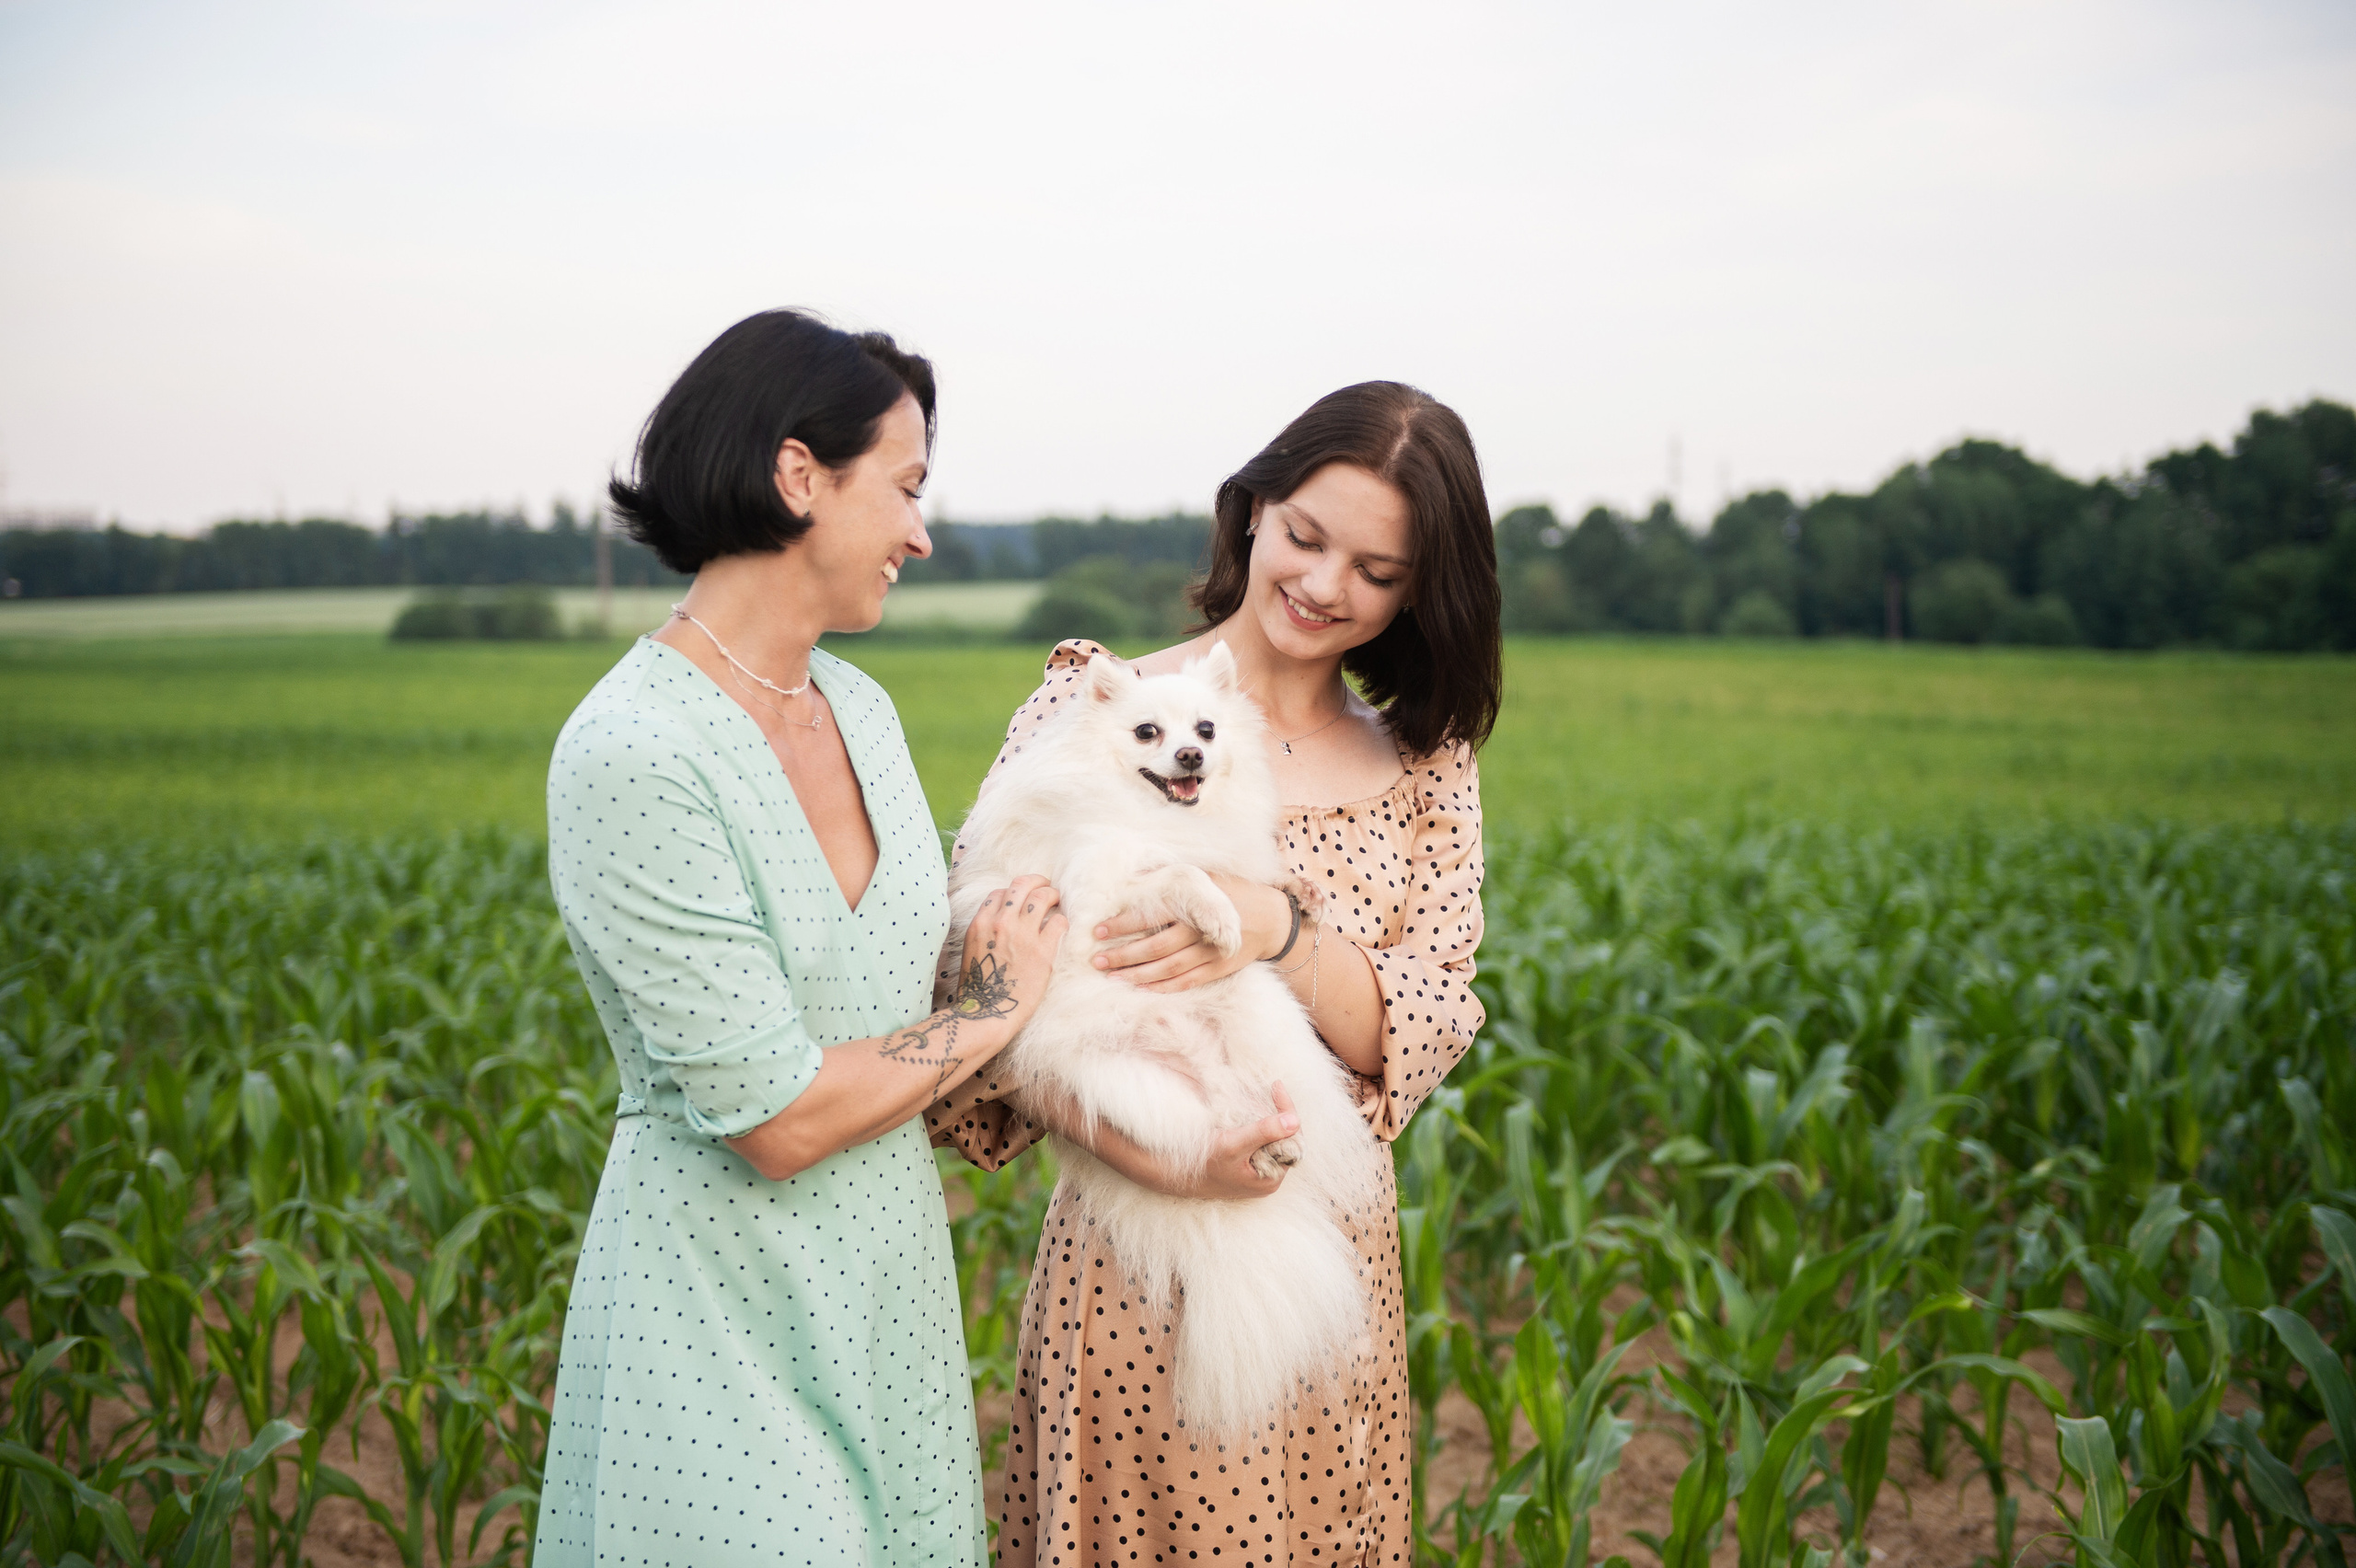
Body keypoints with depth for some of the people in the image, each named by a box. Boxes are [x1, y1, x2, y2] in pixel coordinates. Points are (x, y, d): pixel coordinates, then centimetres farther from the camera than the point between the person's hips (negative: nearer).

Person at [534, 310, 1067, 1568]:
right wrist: (995, 1007, -8)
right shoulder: (632, 757, -22)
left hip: (890, 1295, 7)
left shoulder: (858, 709, 4)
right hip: (729, 1314, -7)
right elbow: (777, 1120, -23)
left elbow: (911, 991, 8)